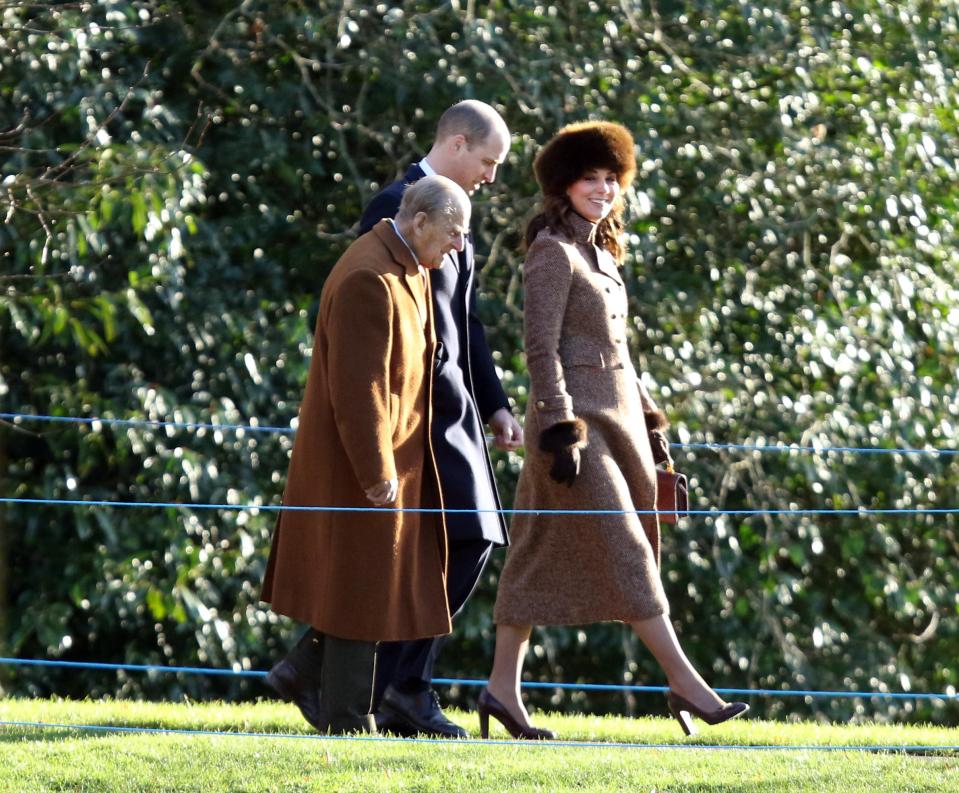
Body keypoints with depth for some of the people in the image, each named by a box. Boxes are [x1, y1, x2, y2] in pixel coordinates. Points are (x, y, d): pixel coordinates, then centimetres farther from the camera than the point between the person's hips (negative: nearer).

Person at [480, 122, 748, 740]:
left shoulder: (600, 253, 16)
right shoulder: (553, 252, -11)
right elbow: (541, 347, -17)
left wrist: (649, 422, 19)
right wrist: (562, 432, -22)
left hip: (615, 414, 9)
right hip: (576, 415, -9)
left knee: (543, 555, 9)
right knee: (622, 548, -8)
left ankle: (503, 688, 11)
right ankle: (686, 683, -8)